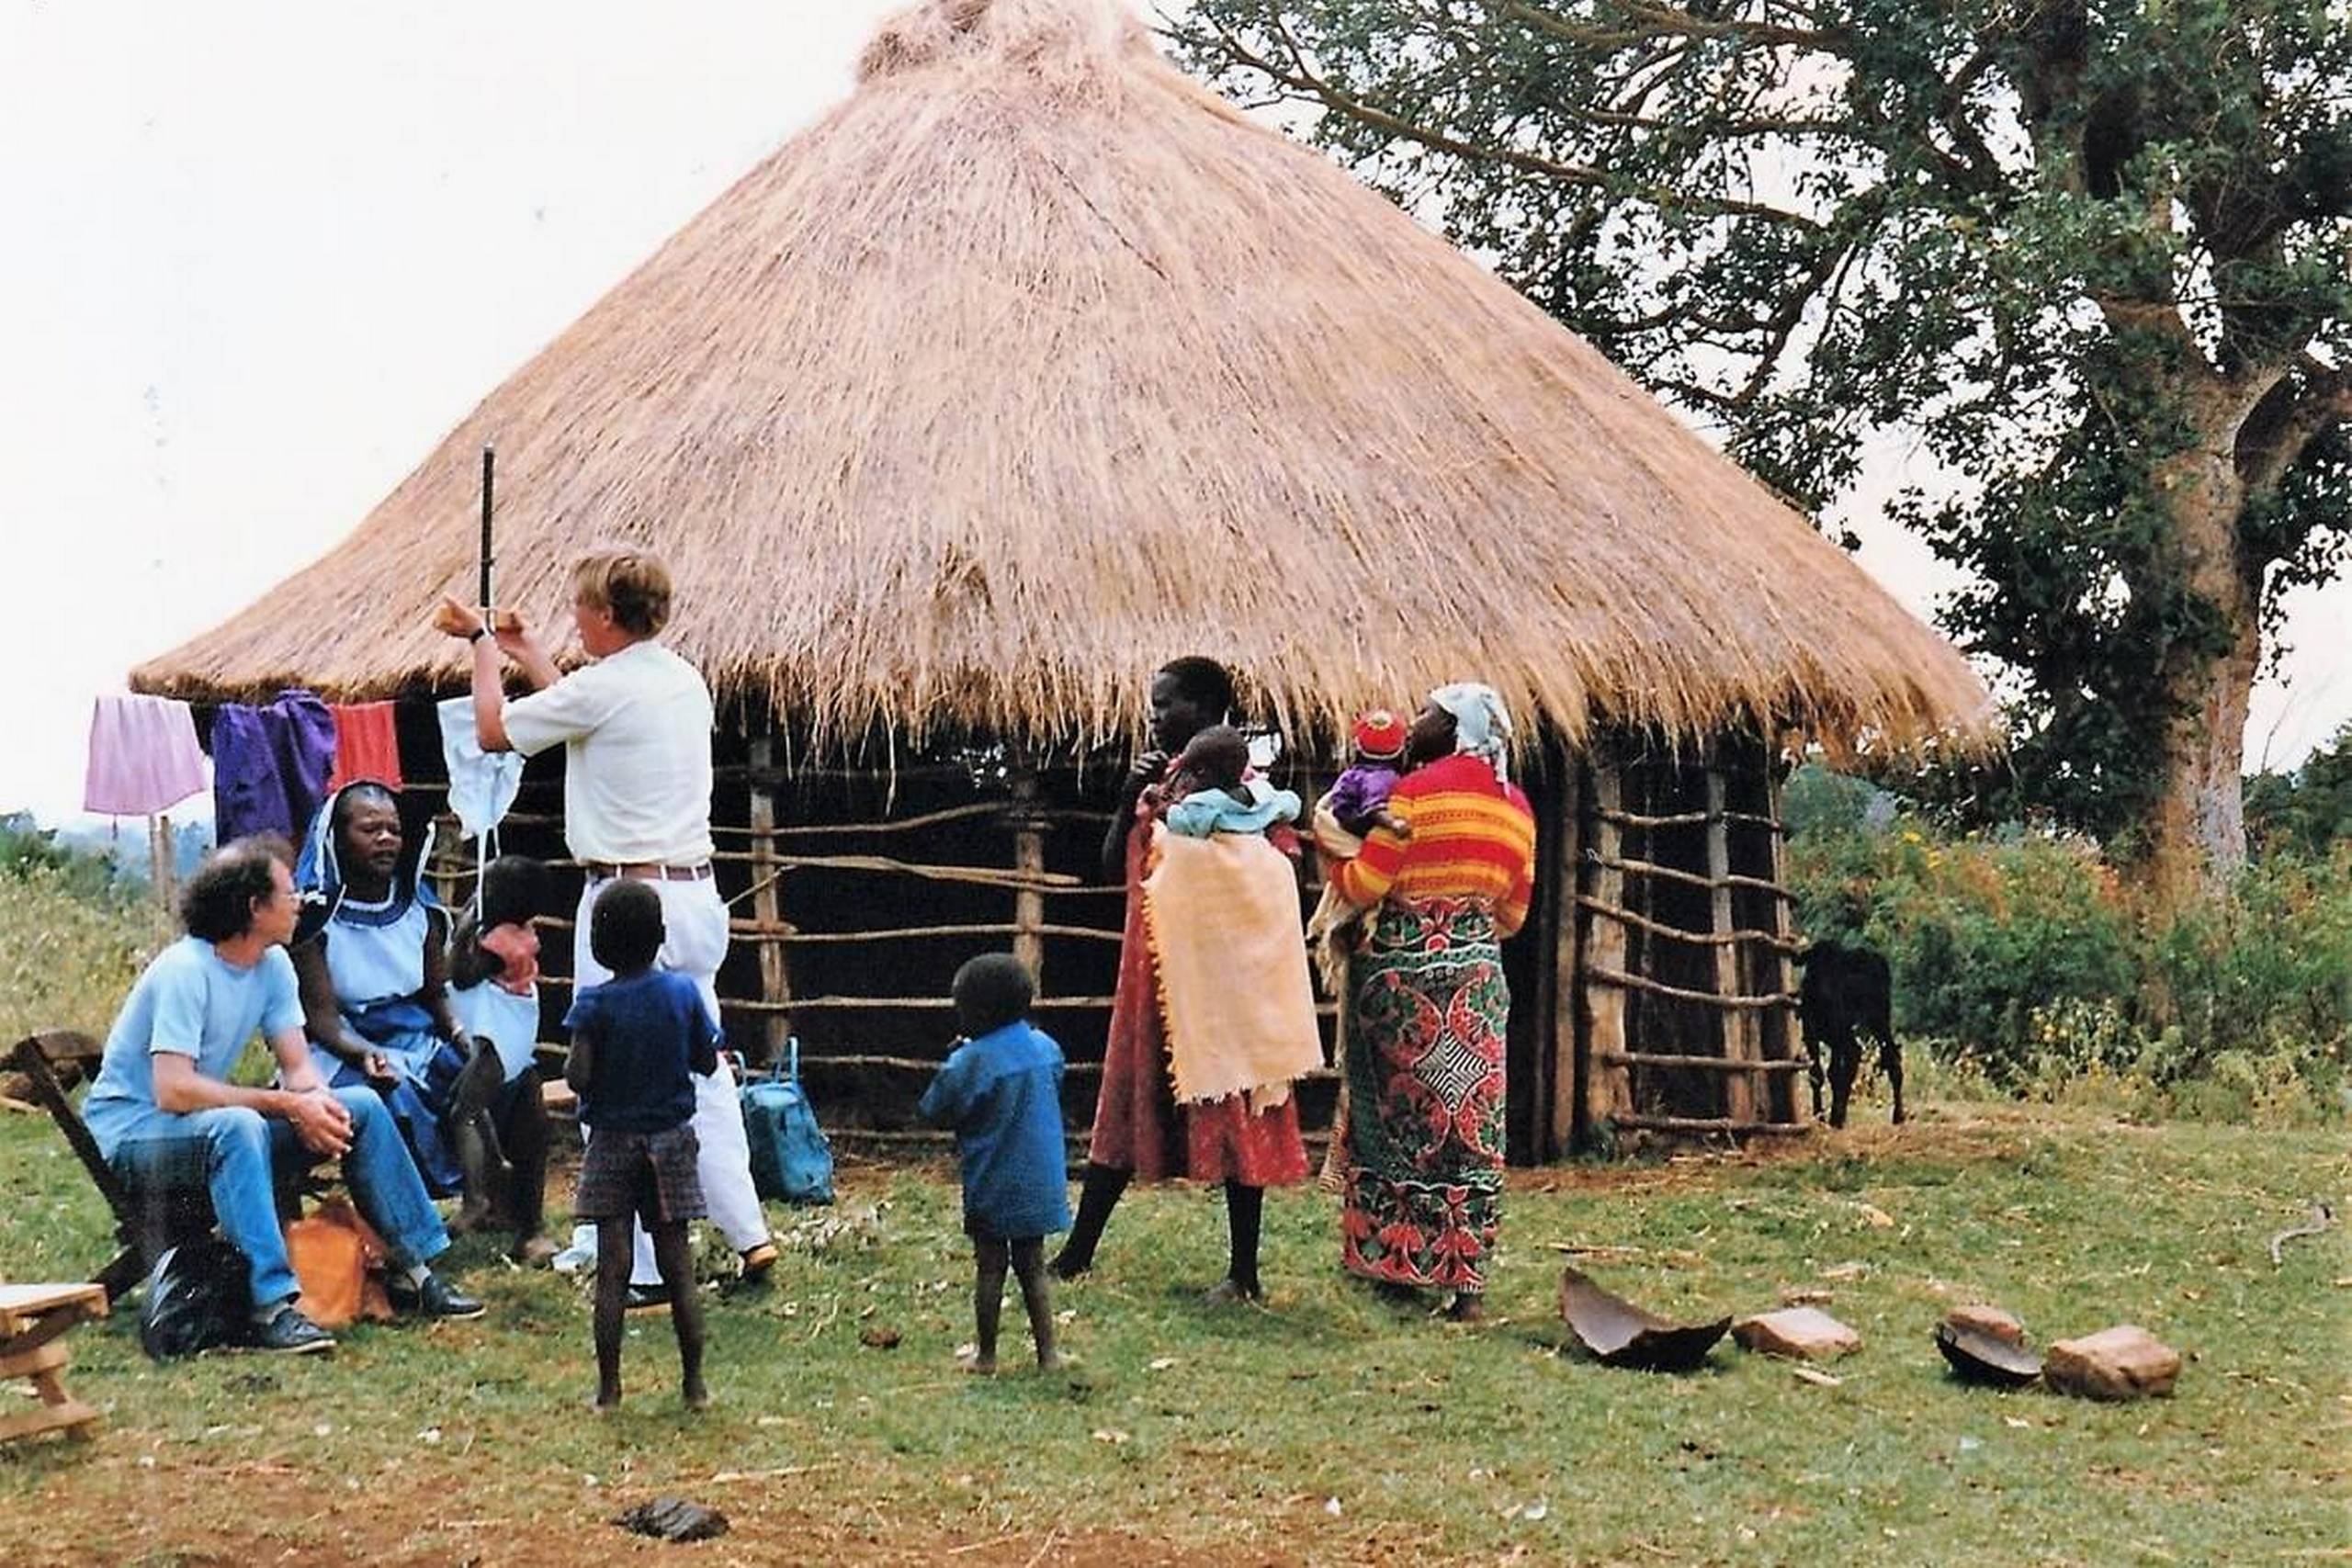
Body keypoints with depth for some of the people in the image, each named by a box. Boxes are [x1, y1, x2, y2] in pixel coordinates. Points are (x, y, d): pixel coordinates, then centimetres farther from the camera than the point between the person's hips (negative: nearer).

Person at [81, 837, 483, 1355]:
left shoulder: (273, 963, 2)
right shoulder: (184, 971, -23)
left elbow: (298, 1066, 2)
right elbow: (173, 1091, -30)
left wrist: (316, 1101, -23)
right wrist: (288, 1104, -29)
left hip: (215, 1122, 8)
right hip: (131, 1132, -8)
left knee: (361, 1108, -2)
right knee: (238, 1126, -39)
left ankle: (413, 1271, 1)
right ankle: (273, 1307, -42)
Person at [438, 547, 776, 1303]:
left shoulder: (602, 687, -14)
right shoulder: (686, 681, 10)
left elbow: (493, 729, 0)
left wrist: (483, 644, 15)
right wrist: (528, 654, 34)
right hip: (696, 894, 8)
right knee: (701, 1071, 14)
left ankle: (641, 1271, 1)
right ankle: (748, 1233, 13)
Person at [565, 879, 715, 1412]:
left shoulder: (595, 1004, -12)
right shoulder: (683, 993, -4)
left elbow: (578, 1077, -17)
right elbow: (707, 1064, 2)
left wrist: (573, 1064, 4)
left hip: (612, 1143, -2)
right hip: (670, 1141, 2)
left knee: (613, 1268, 1)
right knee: (677, 1266, 8)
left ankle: (609, 1388, 3)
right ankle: (694, 1383, 11)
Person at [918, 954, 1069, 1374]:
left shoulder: (972, 1061, -18)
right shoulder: (1047, 1048, -1)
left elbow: (933, 1111, -12)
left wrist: (951, 1063, 0)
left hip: (991, 1184, -4)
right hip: (1039, 1179, 4)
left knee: (990, 1268, 6)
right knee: (1033, 1268, 12)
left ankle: (987, 1355, 12)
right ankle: (1047, 1351, 10)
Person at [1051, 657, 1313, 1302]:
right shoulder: (1159, 779, 13)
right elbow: (1114, 867, 12)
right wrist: (1129, 800, -2)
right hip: (1151, 973, 8)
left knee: (1232, 1116, -1)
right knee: (1125, 1105, 12)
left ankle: (1245, 1272, 6)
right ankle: (1076, 1253, 19)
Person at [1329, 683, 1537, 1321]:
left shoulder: (1417, 790, -9)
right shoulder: (1517, 808, 10)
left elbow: (1362, 886, -9)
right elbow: (1513, 915, 16)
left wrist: (1329, 856, 10)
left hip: (1406, 969, -5)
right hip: (1479, 975, 5)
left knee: (1395, 1114, 8)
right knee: (1471, 1124, 5)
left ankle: (1394, 1261, 13)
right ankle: (1466, 1280, 3)